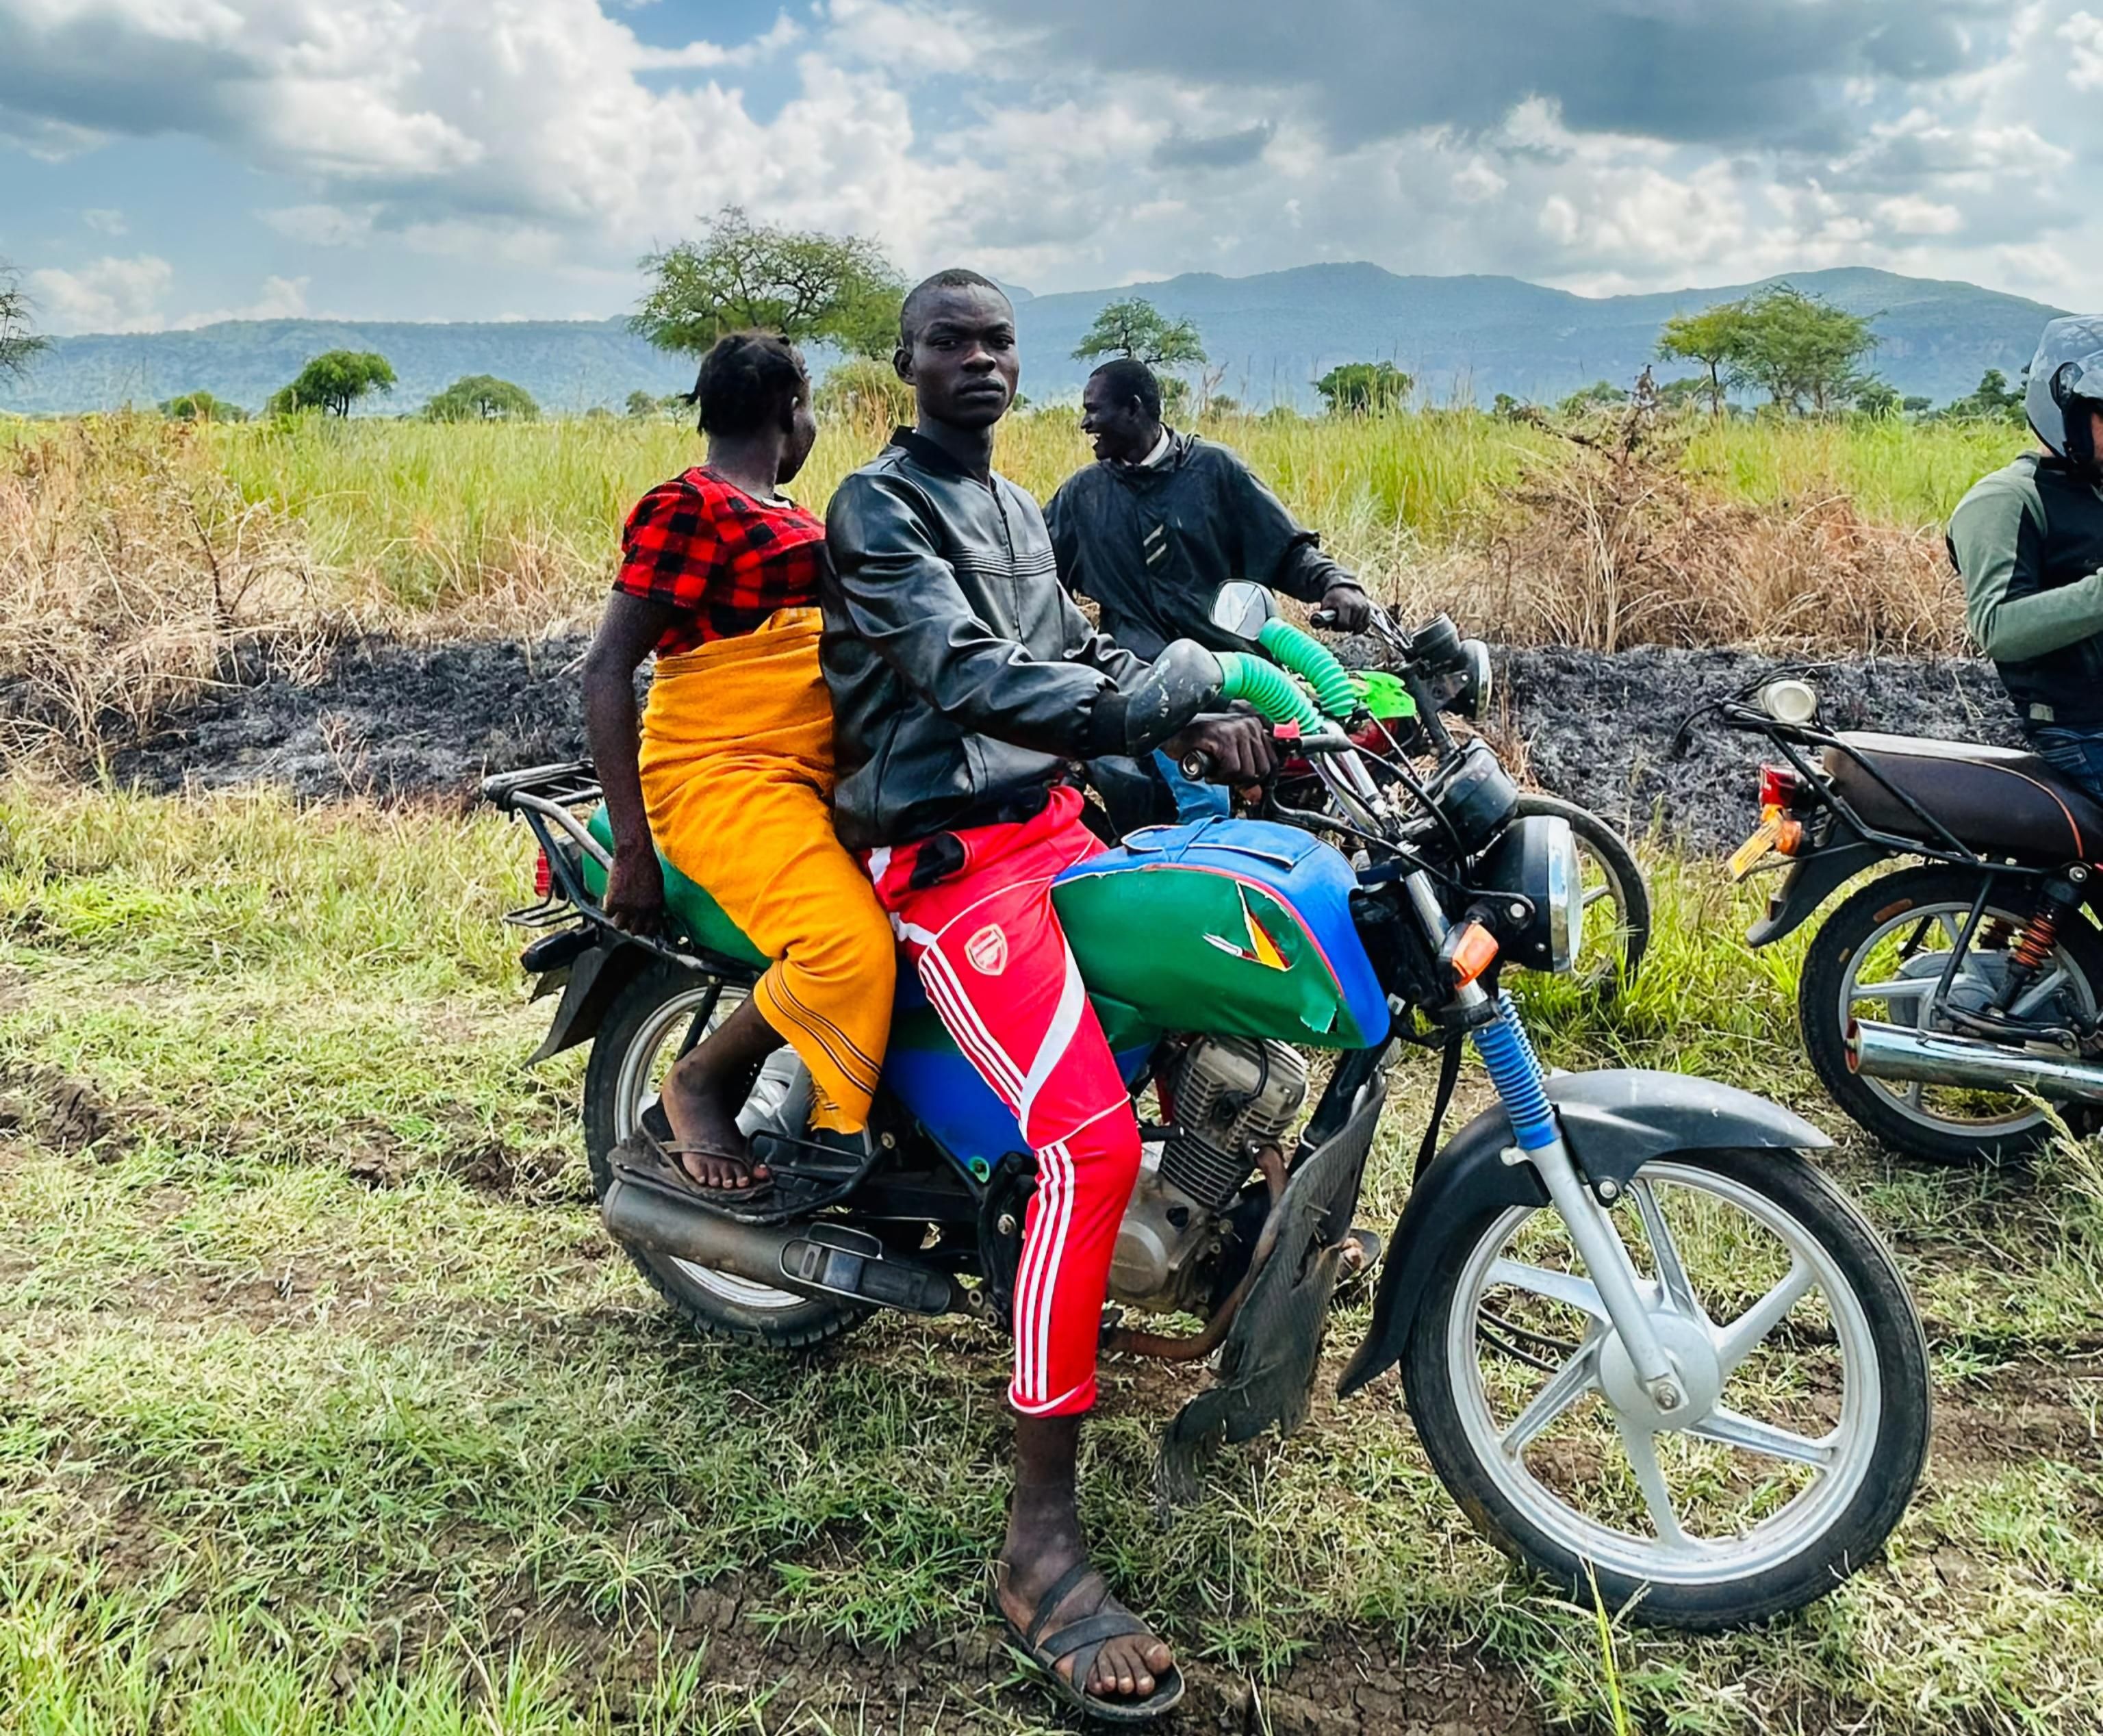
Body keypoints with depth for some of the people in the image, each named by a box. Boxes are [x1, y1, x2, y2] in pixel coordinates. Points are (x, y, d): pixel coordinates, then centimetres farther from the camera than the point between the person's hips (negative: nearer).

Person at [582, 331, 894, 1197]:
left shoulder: (791, 516, 21)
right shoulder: (688, 506, -6)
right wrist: (631, 848, -18)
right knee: (850, 947, -30)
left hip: (815, 770, 9)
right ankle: (697, 1084, -5)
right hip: (720, 771, -9)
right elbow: (607, 667, -12)